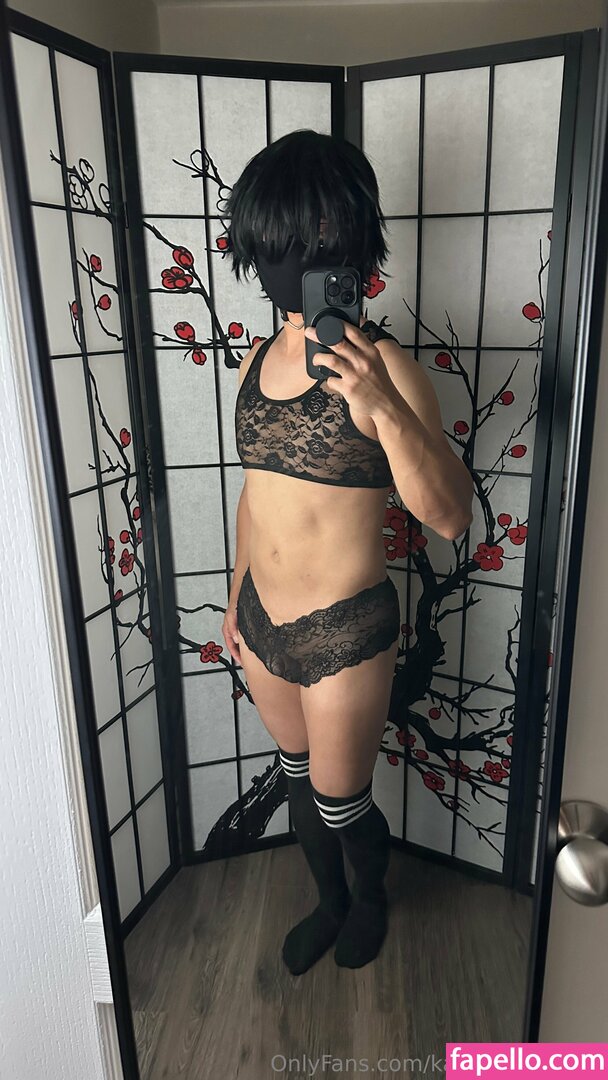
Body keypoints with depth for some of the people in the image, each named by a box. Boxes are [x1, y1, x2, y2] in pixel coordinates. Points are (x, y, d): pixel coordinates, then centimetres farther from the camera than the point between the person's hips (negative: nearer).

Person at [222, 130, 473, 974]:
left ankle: (372, 894, 50)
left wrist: (385, 407, -36)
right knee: (300, 781, 24)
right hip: (262, 623, 6)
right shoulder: (259, 360, 3)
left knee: (340, 802, 15)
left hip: (344, 630, -6)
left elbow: (451, 516, -23)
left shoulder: (380, 365, -17)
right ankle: (330, 901, 52)